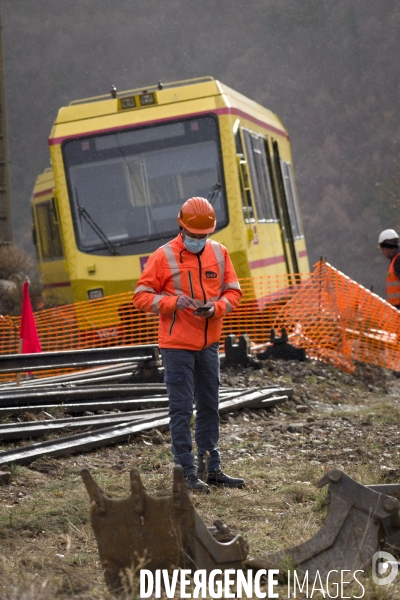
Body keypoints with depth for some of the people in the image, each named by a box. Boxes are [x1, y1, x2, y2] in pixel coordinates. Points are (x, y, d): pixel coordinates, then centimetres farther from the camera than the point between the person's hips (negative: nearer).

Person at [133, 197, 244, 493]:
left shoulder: (219, 252, 5)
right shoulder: (163, 256, -8)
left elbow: (233, 291, 7)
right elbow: (141, 296, -8)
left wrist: (216, 308, -13)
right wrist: (173, 302, -22)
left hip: (209, 343, 5)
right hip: (177, 345, -5)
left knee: (209, 407, 13)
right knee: (181, 410, -3)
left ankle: (212, 469, 22)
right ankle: (188, 472, 0)